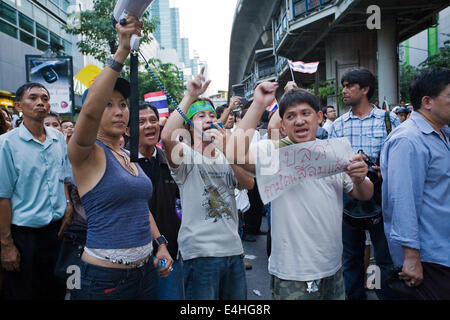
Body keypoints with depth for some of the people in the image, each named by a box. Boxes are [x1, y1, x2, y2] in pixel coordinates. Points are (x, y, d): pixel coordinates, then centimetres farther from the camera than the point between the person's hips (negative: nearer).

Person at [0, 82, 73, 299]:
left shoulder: (58, 139, 4)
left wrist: (68, 206, 2)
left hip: (57, 228, 5)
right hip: (23, 233, -4)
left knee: (57, 290, 17)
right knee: (22, 292, 10)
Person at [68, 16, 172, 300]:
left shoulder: (129, 157, 11)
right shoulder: (86, 154, -10)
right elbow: (89, 110, -30)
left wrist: (160, 244, 7)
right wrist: (122, 53, -32)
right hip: (105, 279, -7)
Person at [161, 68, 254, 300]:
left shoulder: (225, 157, 14)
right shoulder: (185, 154, -4)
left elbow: (249, 184, -1)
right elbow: (167, 136, -26)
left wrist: (226, 150, -13)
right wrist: (190, 96, -21)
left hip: (233, 249, 6)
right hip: (200, 252, -6)